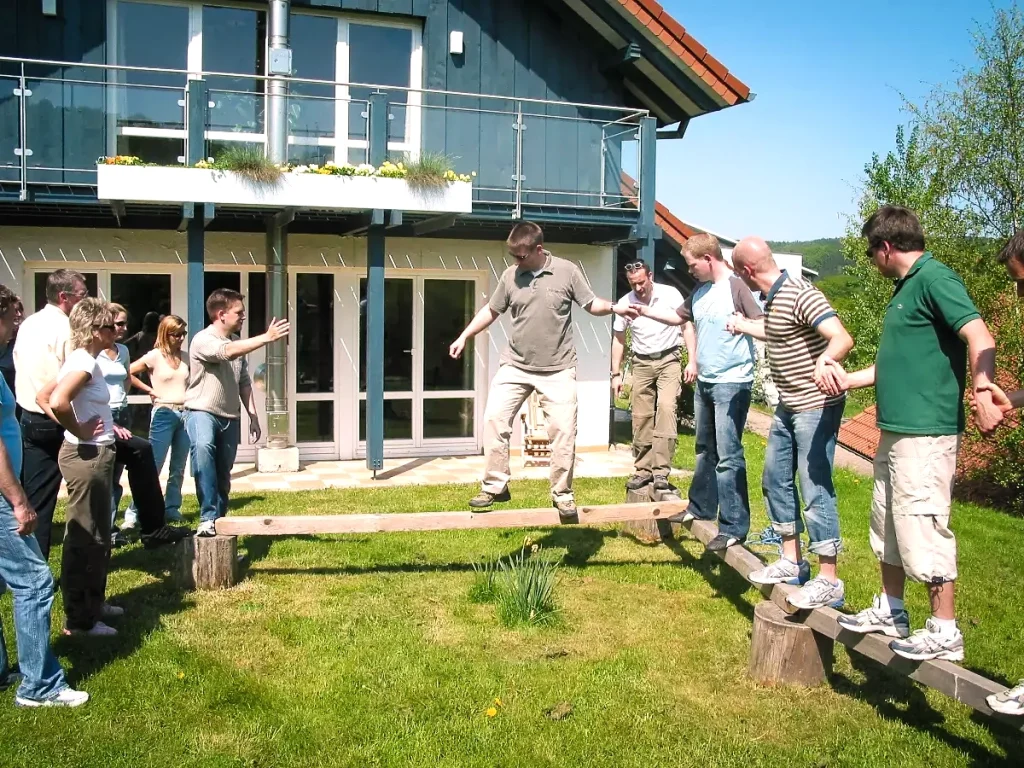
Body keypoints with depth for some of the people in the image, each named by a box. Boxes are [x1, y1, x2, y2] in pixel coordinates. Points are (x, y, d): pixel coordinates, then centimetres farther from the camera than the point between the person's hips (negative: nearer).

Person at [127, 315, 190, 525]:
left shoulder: (185, 357, 10)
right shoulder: (154, 356, -5)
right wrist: (149, 390, -6)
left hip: (185, 414, 5)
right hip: (163, 414, -5)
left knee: (178, 468, 8)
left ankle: (171, 510, 17)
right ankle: (134, 512, -1)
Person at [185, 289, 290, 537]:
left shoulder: (237, 341, 9)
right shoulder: (203, 340, -15)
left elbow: (243, 383, 14)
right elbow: (228, 352, -36)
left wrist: (253, 416, 10)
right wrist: (266, 338, -38)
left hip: (229, 416, 7)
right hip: (202, 412, -7)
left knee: (223, 475, 11)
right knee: (203, 447, -36)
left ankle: (219, 520, 27)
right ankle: (208, 518, -36)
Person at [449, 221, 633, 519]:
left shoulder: (567, 271, -5)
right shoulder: (510, 276, 2)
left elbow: (591, 304, 2)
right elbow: (491, 311, 13)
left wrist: (614, 308, -18)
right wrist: (464, 337, 10)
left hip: (557, 369, -2)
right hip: (515, 366, 2)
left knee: (563, 428, -3)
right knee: (494, 418, -6)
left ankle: (562, 493, 12)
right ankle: (495, 486, 7)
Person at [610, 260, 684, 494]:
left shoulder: (670, 295, -11)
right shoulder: (625, 303, -4)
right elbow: (618, 339, 7)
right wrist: (616, 374, 4)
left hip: (668, 359, -3)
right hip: (642, 363, 3)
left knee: (666, 408, -20)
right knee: (641, 418, 2)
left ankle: (661, 471, -19)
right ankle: (643, 470, 14)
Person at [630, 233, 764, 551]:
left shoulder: (737, 287, -14)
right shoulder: (699, 292, 10)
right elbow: (680, 317, 28)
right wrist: (645, 311, 24)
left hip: (732, 383, -8)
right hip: (704, 382, 9)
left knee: (728, 455, -8)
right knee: (705, 450, 20)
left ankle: (734, 527, -2)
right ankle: (701, 507, 36)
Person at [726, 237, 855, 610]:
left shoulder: (800, 295, -22)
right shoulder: (772, 298, 8)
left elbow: (842, 338, -33)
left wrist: (824, 360, -52)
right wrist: (743, 325, 38)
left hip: (816, 406, -10)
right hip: (788, 405, 10)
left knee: (815, 488, -7)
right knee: (775, 479, 16)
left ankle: (828, 581, 1)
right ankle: (792, 561, 28)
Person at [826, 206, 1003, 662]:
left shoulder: (934, 278, -11)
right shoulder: (905, 287, 18)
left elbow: (980, 337, -23)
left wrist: (982, 392, -34)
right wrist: (849, 380, 31)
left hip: (926, 432, -11)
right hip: (896, 429, 11)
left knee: (921, 528, -7)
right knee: (888, 525, 17)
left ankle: (944, 633, 4)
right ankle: (890, 612, 30)